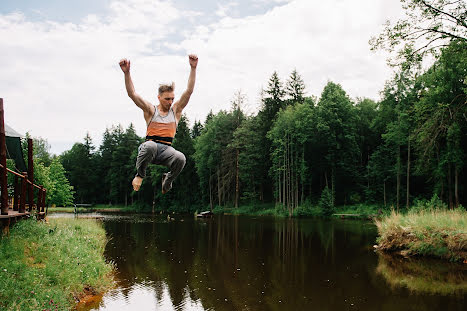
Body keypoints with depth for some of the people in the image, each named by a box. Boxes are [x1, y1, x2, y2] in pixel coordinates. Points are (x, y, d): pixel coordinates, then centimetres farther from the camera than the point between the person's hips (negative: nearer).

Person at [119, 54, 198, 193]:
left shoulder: (176, 110, 14)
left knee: (180, 158, -34)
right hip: (149, 148, -2)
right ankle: (140, 174, -11)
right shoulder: (150, 110, 8)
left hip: (166, 149, 2)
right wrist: (127, 73, -17)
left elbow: (189, 91, 4)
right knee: (150, 145, -41)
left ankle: (168, 179, 1)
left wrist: (193, 68, -6)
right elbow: (132, 94, -3)